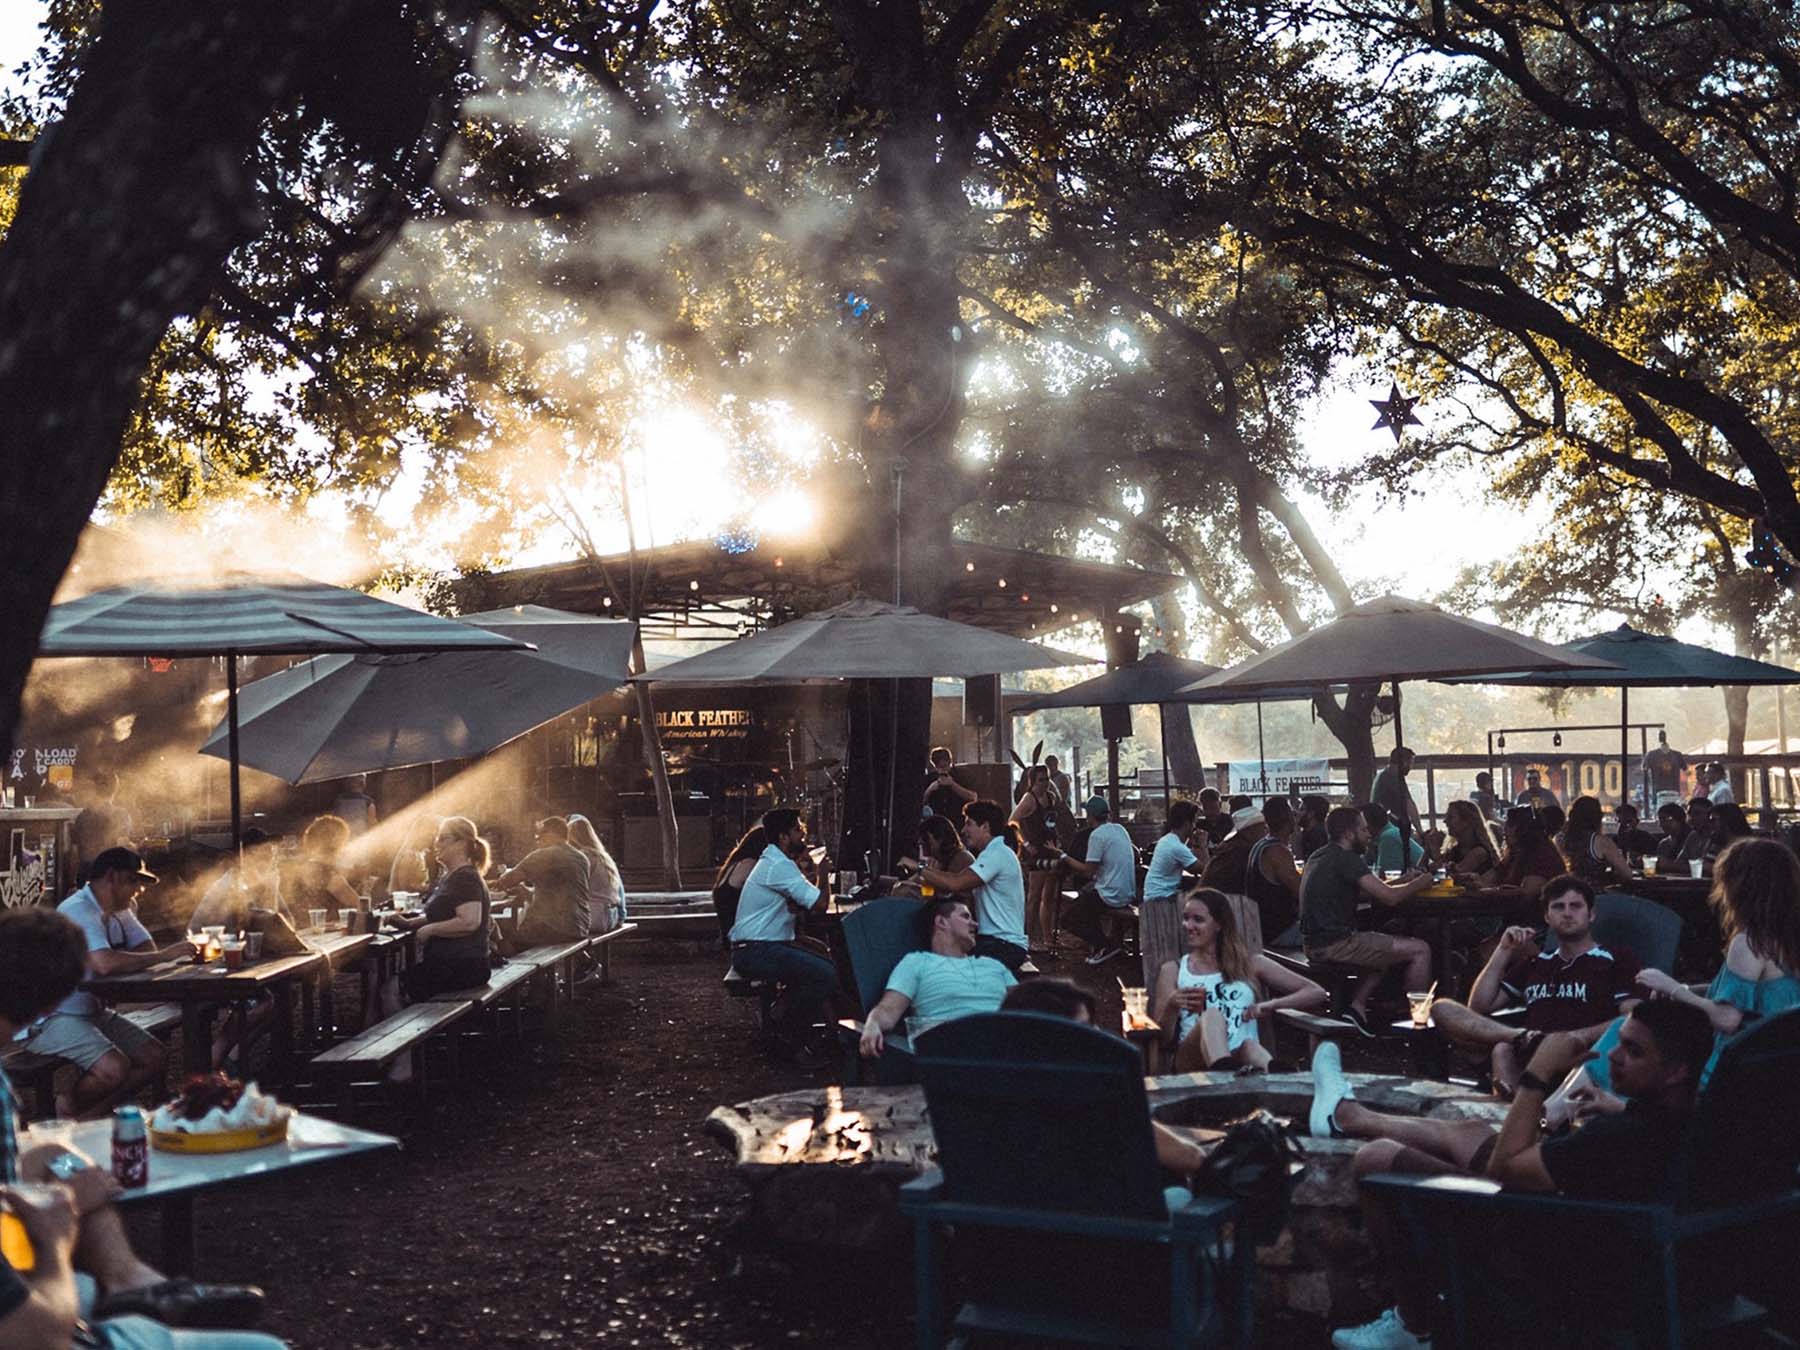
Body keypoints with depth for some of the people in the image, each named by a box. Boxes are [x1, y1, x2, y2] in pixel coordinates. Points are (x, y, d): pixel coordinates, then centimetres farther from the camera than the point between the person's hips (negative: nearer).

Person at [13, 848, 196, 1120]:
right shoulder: (78, 911, -20)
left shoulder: (119, 912, 11)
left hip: (93, 1012, 10)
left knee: (156, 1058, -2)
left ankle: (87, 1116, 1)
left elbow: (146, 950, 7)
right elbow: (105, 963, -34)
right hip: (48, 1019, -10)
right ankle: (66, 1112, 0)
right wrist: (163, 956, -27)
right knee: (115, 1067, -29)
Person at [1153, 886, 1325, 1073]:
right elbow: (1161, 1038, 13)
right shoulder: (1173, 970, 21)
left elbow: (1317, 994, 14)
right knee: (1211, 1016, -34)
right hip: (1193, 1062, -1)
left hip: (1241, 1061, 1)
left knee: (1250, 1047, -36)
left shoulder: (1250, 964, 20)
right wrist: (1171, 1006, -7)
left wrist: (1273, 1004, -4)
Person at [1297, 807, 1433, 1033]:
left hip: (1314, 944, 10)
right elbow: (1389, 897, -16)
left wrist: (1402, 882, 19)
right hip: (1335, 944, -10)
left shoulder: (1318, 857, 16)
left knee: (1387, 949, 30)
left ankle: (1357, 1005, 15)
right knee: (1420, 950, -5)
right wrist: (1419, 884, 2)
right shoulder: (1346, 859, -13)